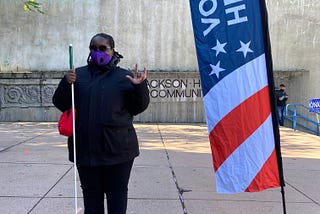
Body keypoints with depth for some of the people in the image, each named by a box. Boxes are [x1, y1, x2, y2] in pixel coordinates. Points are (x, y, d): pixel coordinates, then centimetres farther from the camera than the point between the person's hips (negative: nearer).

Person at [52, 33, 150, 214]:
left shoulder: (124, 76, 2)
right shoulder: (79, 75, 8)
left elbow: (138, 107, 0)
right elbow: (60, 104, 6)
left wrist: (140, 86, -17)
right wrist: (66, 84, -11)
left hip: (117, 150, -2)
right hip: (86, 149, 2)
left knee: (117, 193, 9)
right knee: (91, 194, 13)